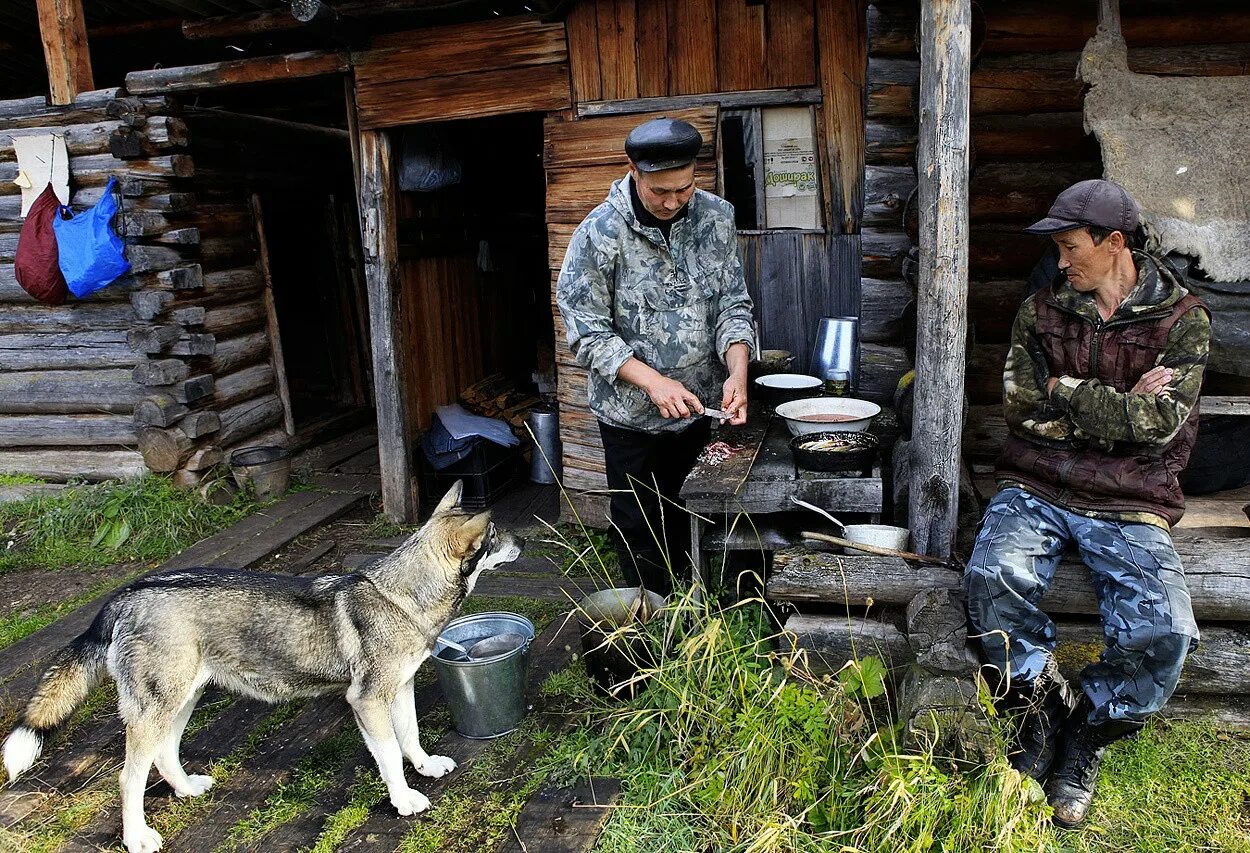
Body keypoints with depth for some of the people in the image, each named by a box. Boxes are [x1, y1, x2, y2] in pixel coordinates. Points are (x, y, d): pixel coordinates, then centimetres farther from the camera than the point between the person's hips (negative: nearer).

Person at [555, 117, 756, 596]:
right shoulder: (599, 234, -16)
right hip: (633, 415, -3)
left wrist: (738, 371, -18)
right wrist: (652, 381, -25)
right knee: (642, 536, 9)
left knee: (697, 530, 16)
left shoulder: (716, 217, -3)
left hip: (702, 408, 4)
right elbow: (587, 332, -14)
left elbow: (732, 305, 0)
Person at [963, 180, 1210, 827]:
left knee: (1165, 632, -25)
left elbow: (1160, 422, -10)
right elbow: (1020, 409, -1)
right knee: (991, 578, -29)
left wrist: (1065, 391, -7)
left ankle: (1089, 733, 6)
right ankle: (1043, 708, -1)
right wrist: (1119, 409, -6)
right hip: (1037, 486, 1)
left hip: (1128, 504, -1)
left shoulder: (1182, 319, 4)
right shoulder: (1041, 310, 9)